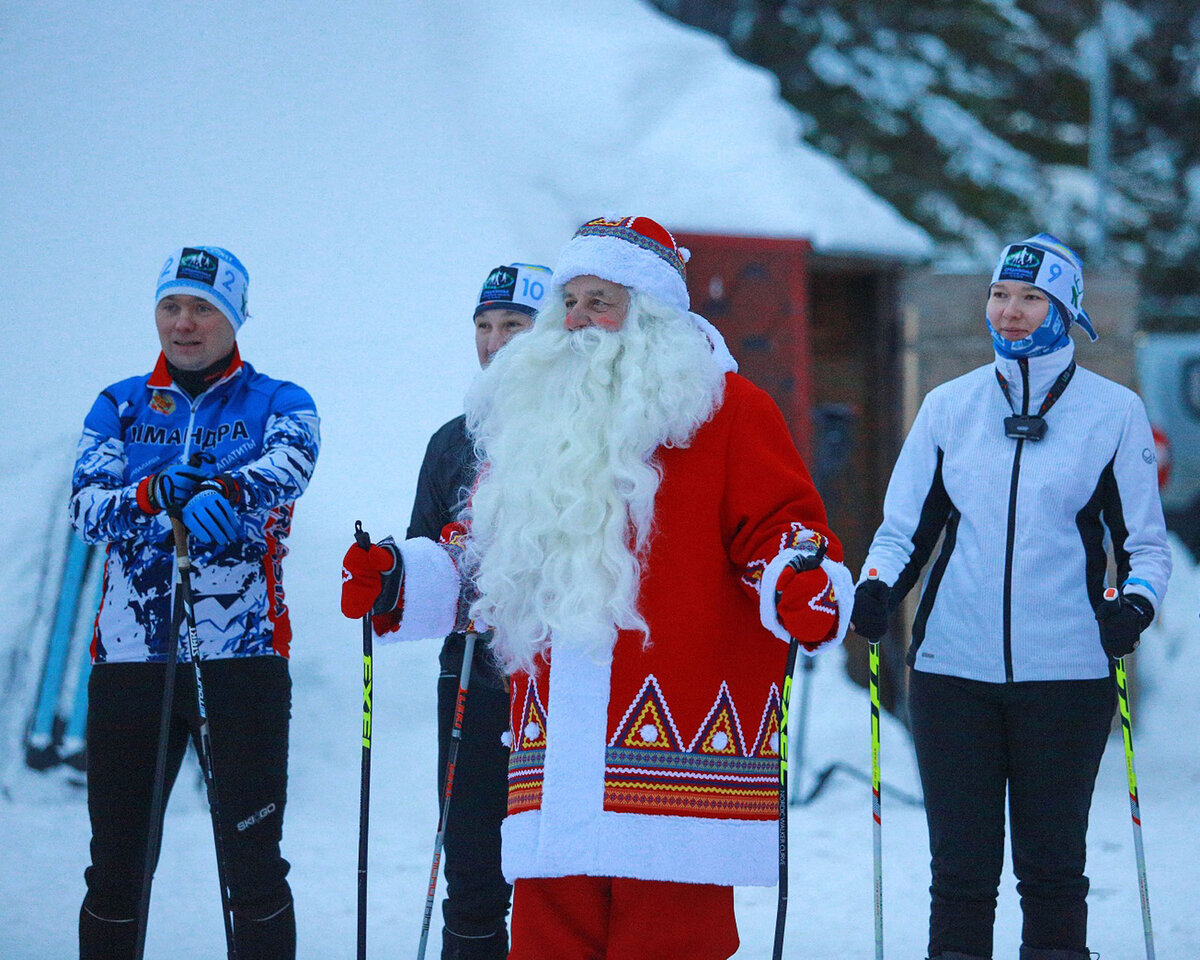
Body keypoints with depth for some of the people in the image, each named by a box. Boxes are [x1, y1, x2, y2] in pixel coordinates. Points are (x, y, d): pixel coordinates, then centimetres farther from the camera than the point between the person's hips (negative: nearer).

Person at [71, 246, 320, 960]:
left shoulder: (279, 404, 7)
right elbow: (88, 506, -1)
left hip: (243, 657, -2)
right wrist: (154, 495, -22)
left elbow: (286, 468, -16)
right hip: (131, 655, 2)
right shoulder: (120, 407, 14)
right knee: (116, 865, 5)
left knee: (253, 864, -4)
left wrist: (223, 491, -37)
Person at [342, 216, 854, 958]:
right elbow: (485, 555, 27)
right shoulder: (535, 415, 21)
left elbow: (779, 528, -5)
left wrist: (802, 588, -25)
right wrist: (403, 582, 12)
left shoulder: (726, 409, 3)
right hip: (557, 752, 6)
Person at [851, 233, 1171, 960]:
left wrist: (1135, 604, -14)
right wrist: (878, 589, -6)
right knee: (961, 866, 3)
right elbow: (905, 527, 13)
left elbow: (1145, 541, 6)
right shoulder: (948, 407, 10)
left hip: (1066, 672, -2)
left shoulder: (1114, 411, 4)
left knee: (1051, 866, 4)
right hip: (954, 667, 2)